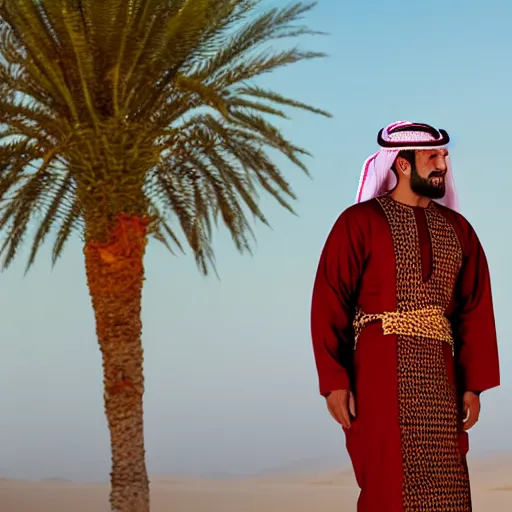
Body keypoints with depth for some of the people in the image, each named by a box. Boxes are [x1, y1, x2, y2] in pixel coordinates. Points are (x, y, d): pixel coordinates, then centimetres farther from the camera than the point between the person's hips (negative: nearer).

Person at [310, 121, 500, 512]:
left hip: (440, 378, 4)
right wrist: (334, 381, -11)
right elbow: (328, 306, -5)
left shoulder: (458, 230, 12)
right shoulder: (359, 223, -1)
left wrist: (474, 385, 2)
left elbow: (476, 311, 10)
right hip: (381, 375, -4)